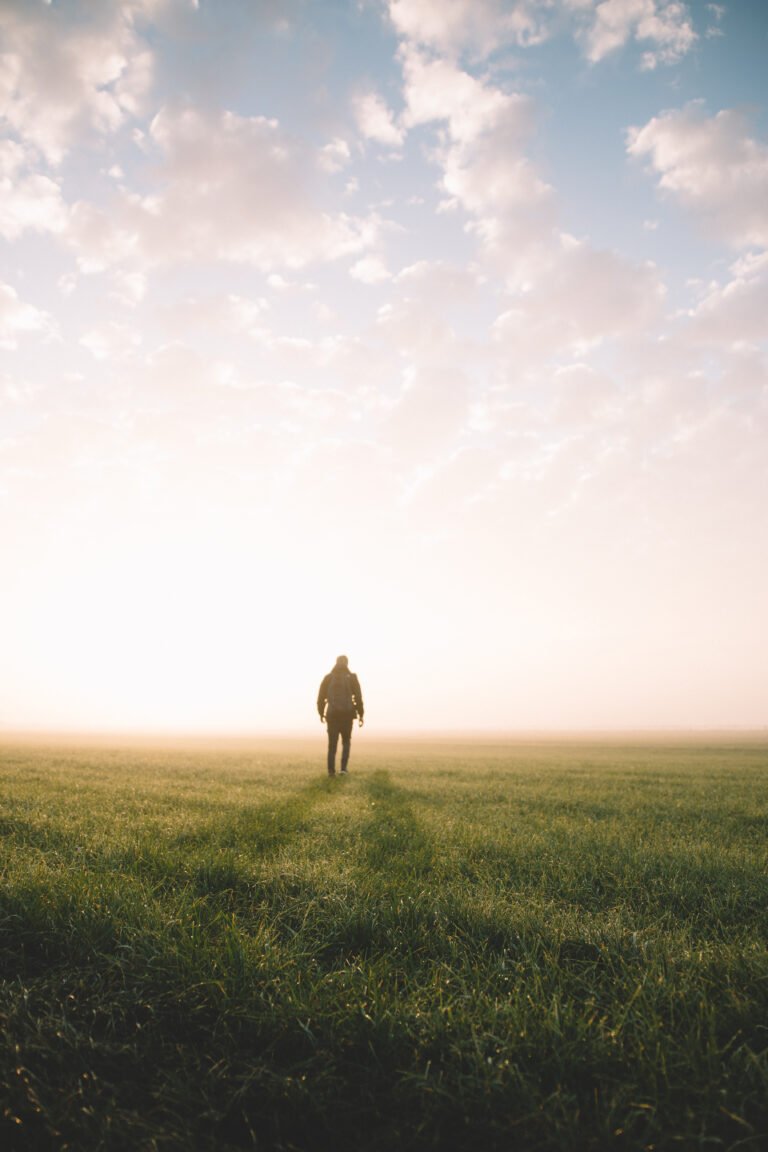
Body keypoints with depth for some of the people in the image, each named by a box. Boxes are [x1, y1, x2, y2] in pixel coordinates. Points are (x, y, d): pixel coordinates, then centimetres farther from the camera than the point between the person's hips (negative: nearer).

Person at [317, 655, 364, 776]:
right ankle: (344, 767, 1)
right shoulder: (352, 677, 0)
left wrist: (321, 713, 14)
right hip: (347, 714, -1)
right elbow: (358, 697, -5)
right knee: (346, 742, 14)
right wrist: (361, 714, 1)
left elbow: (321, 697, 3)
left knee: (332, 743, 8)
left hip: (332, 715, 1)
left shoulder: (328, 677, 5)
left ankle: (331, 770, -1)